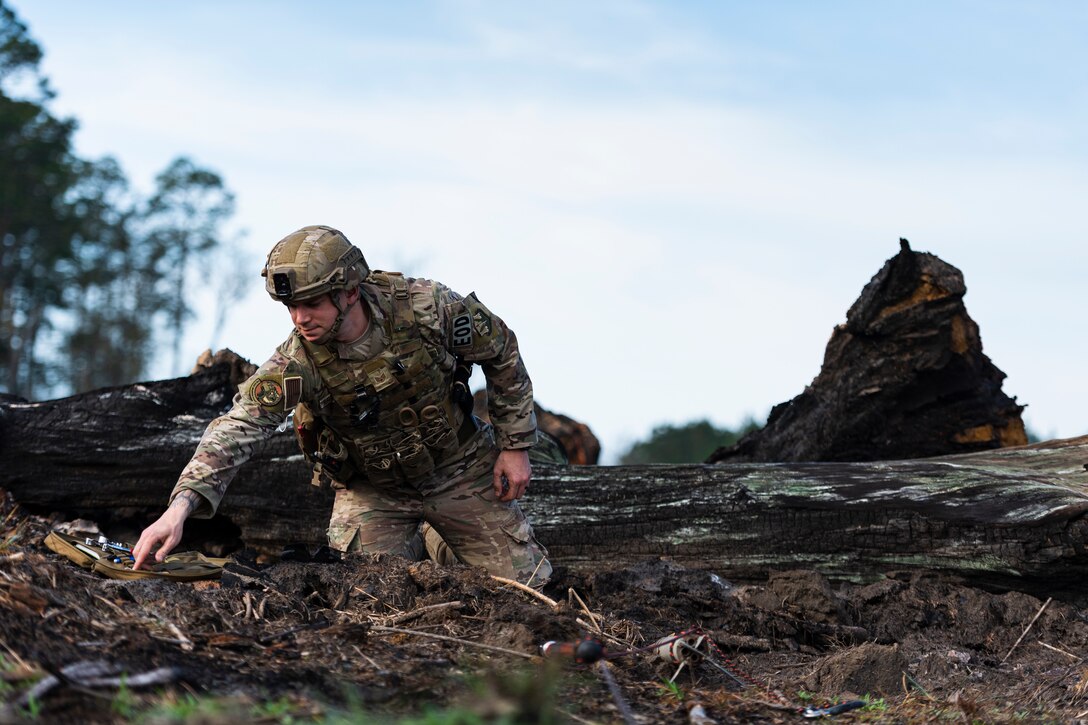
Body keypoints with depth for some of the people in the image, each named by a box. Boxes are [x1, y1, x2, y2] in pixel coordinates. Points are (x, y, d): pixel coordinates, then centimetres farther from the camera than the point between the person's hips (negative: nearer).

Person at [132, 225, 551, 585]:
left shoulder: (429, 309, -27)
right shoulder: (296, 364, -28)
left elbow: (501, 352, -9)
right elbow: (237, 429, -36)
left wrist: (515, 445, -6)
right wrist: (179, 508, -51)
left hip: (459, 468, 0)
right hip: (373, 490, 0)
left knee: (526, 580, 3)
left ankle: (436, 535, 36)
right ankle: (408, 539, 27)